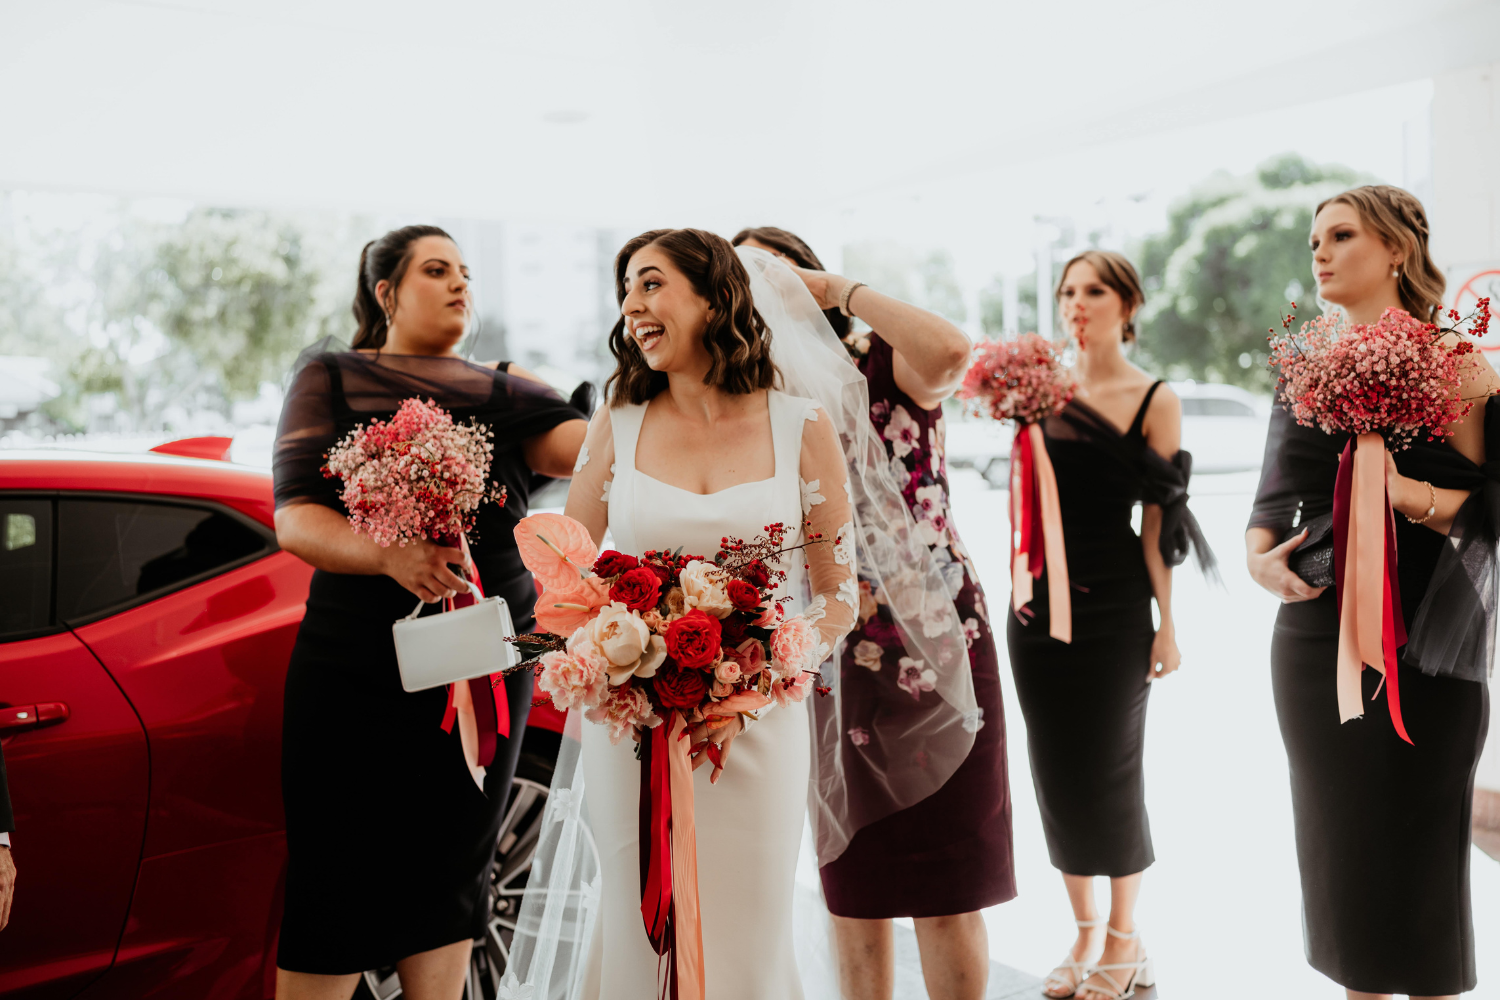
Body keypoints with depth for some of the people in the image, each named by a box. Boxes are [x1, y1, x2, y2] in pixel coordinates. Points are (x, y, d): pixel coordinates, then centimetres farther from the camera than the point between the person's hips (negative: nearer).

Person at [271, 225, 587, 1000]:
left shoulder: (502, 391, 13)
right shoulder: (332, 379, 7)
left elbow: (578, 444, -7)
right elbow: (295, 521, -5)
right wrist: (391, 556, -23)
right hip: (359, 666, -2)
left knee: (452, 870, 9)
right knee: (338, 878, -2)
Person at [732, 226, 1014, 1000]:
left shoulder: (885, 367, -6)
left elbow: (951, 349, -30)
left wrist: (840, 290, -19)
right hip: (831, 658, 4)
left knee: (947, 888, 3)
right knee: (850, 880, 13)